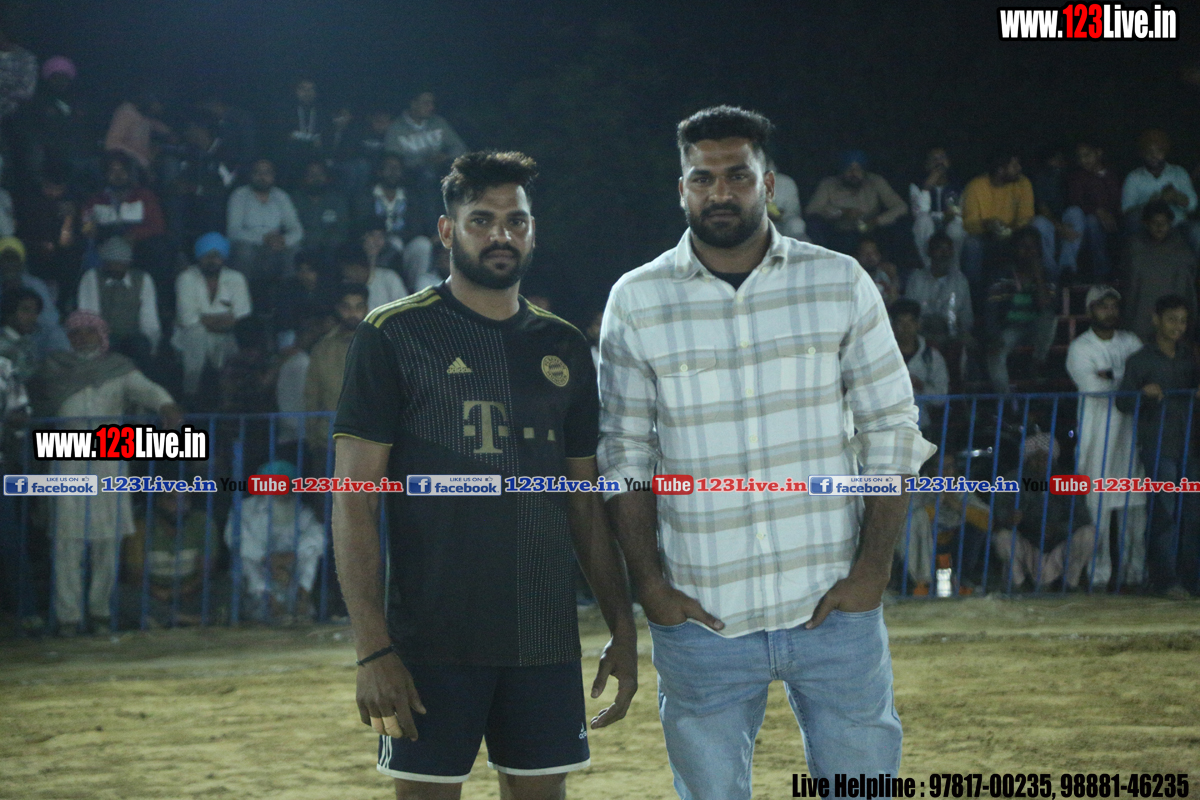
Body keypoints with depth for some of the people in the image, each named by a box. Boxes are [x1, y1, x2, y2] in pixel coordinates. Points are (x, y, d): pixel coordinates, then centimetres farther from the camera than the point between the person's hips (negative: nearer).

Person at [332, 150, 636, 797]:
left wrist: (623, 631, 10)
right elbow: (354, 500, -6)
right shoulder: (394, 336, -2)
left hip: (546, 641, 4)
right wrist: (372, 649, -15)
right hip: (434, 640, -4)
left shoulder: (564, 349, 13)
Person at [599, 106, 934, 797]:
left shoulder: (841, 283, 3)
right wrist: (650, 585, -4)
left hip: (835, 609, 0)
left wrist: (873, 568, -4)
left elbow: (892, 430, 4)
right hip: (702, 617, 0)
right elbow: (625, 456, 5)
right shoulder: (637, 301, 2)